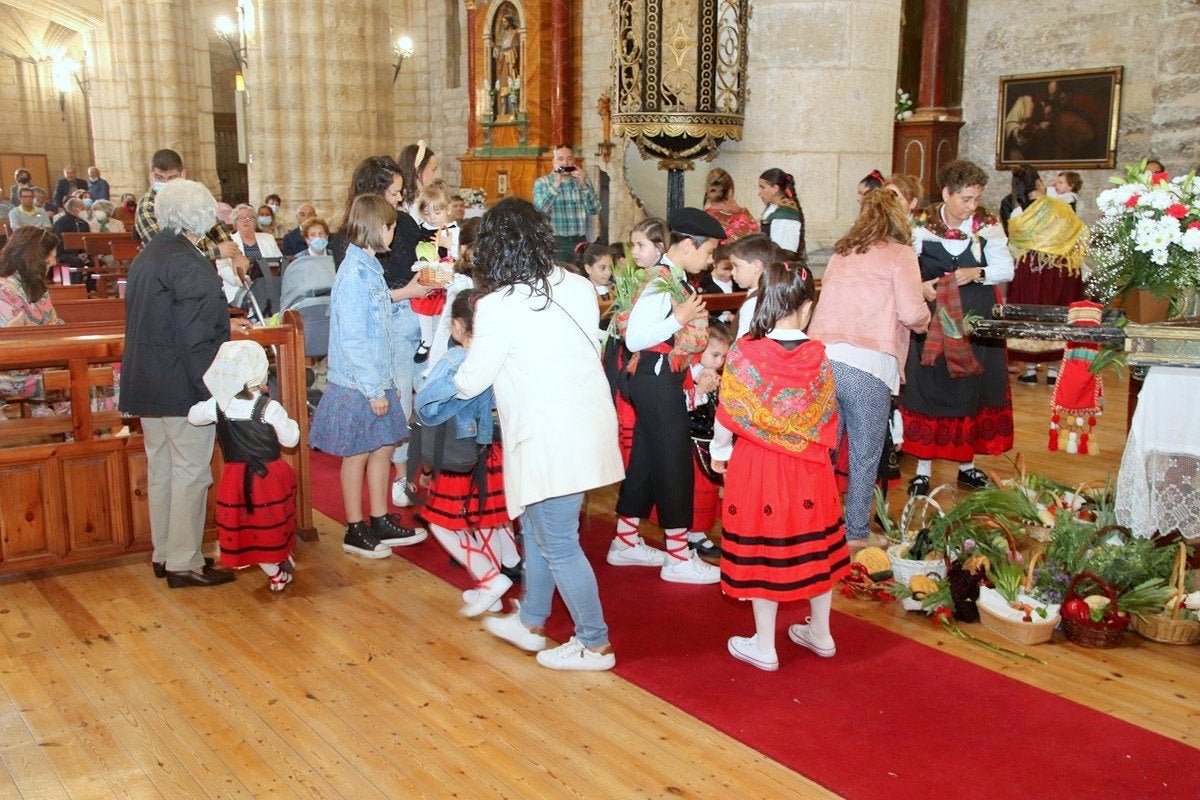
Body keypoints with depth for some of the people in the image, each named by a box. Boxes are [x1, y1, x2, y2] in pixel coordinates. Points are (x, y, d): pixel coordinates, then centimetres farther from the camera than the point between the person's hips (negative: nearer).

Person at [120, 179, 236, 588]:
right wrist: (214, 390, -19)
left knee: (160, 468, 16)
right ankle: (184, 562, 6)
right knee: (190, 471, -1)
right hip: (182, 386, -9)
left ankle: (164, 554, 26)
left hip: (145, 382, 9)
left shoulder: (145, 256, 12)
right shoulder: (188, 263, -17)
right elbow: (197, 336, -21)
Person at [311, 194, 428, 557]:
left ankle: (381, 523, 28)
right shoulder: (355, 275, -21)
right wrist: (374, 390, -19)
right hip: (358, 386, -9)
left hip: (377, 380, 9)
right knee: (358, 454, 4)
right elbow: (352, 340, -22)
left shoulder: (369, 268, 9)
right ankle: (355, 531, 19)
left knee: (384, 447, 15)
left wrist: (386, 381, 15)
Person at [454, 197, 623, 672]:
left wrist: (459, 378, 17)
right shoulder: (578, 287, 3)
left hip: (550, 440, -8)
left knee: (558, 544, 6)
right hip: (590, 424, 8)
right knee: (537, 528, 22)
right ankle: (530, 622, 37)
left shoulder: (498, 307, -16)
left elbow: (470, 383, -6)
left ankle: (594, 644, 18)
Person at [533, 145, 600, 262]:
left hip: (580, 241, 3)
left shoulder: (585, 181, 11)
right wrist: (556, 184, -16)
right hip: (555, 242, -2)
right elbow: (540, 211, -13)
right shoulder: (541, 183, 3)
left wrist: (583, 185, -10)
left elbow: (595, 210, 0)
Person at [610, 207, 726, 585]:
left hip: (661, 381, 10)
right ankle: (678, 558, 8)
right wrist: (681, 318, -24)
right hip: (657, 381, -10)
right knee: (675, 464, -2)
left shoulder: (671, 279, 9)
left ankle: (626, 542, 28)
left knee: (645, 459, 16)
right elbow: (634, 338, -24)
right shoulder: (661, 283, -19)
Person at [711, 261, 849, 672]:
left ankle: (764, 646, 18)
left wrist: (720, 452, 9)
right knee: (813, 546, 17)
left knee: (761, 551, 7)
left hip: (756, 467, -3)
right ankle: (820, 633, 33)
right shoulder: (817, 356, -7)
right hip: (809, 469, 3)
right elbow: (828, 415, 2)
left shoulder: (743, 353, -14)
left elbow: (727, 416, -8)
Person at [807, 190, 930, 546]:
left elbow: (831, 300, 15)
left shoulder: (840, 254, 21)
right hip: (865, 365, -5)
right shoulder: (900, 253, 5)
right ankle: (856, 534, 17)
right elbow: (912, 312, -7)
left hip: (821, 355, 5)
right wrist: (924, 321, 16)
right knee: (865, 456, 9)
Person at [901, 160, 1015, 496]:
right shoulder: (921, 226, -5)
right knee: (927, 388, 1)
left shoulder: (987, 224, -2)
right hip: (932, 321, -1)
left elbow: (1006, 268, 0)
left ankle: (967, 464, 24)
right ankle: (923, 470, 11)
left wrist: (977, 273, -18)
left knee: (974, 389, 8)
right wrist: (919, 286, -22)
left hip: (977, 321, 2)